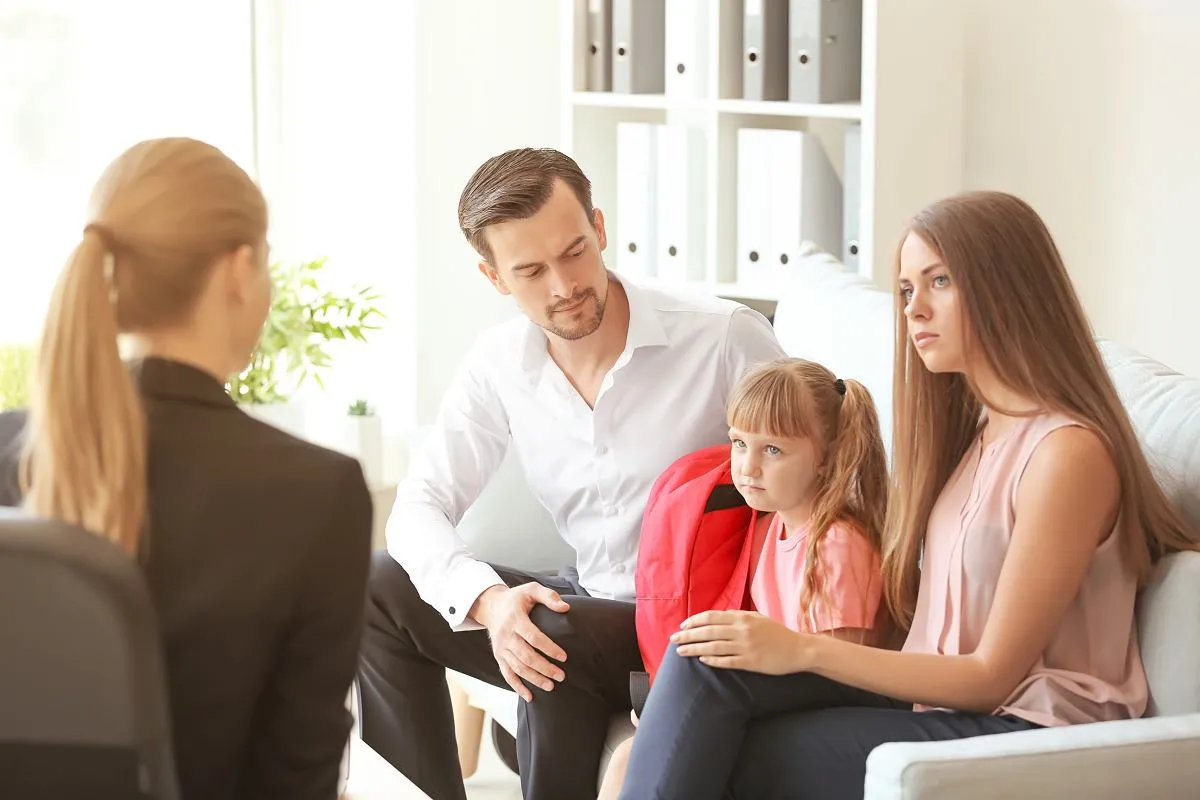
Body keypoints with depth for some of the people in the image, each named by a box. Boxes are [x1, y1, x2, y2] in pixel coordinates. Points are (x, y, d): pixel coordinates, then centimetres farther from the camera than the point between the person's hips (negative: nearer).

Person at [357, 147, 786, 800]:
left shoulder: (728, 338, -16)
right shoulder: (499, 365, -2)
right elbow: (420, 506, -3)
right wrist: (487, 599, -24)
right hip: (591, 607, 5)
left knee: (558, 635, -33)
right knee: (374, 590, -8)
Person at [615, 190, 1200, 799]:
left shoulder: (1069, 450, -14)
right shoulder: (974, 428, 14)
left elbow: (993, 676, -14)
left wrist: (806, 651, -17)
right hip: (939, 697, 8)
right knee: (706, 663, -15)